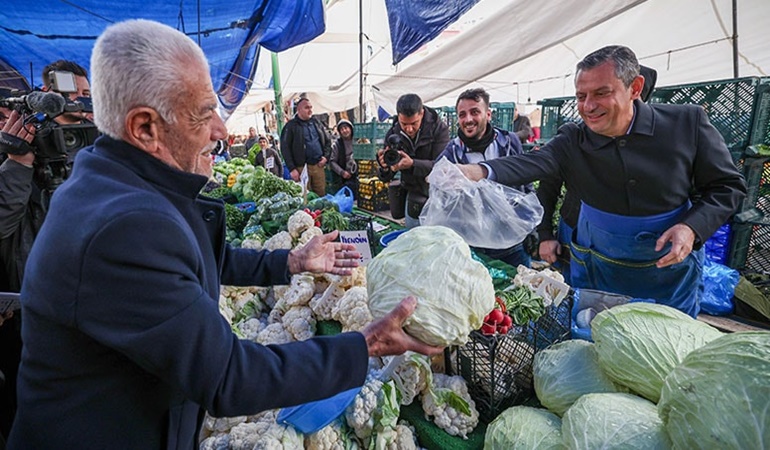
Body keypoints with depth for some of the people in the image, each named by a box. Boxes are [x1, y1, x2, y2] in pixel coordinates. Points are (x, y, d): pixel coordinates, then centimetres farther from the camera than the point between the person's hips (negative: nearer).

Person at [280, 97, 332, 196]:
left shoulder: (316, 123, 14)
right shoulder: (291, 126, 0)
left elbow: (328, 141, 22)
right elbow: (285, 148, -4)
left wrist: (325, 156, 5)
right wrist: (292, 169, -11)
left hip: (318, 166, 4)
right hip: (302, 168, -4)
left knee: (321, 195, 6)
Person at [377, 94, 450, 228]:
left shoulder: (439, 129, -17)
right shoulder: (393, 135, -8)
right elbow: (386, 178, -5)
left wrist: (412, 164, -41)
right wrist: (385, 168, -30)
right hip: (414, 198, 3)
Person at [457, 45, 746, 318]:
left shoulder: (686, 123, -13)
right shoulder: (572, 141, -13)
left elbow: (728, 185, -4)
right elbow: (532, 163, -32)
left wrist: (692, 228, -22)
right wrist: (480, 171, -52)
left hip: (670, 267, 0)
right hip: (596, 268, 1)